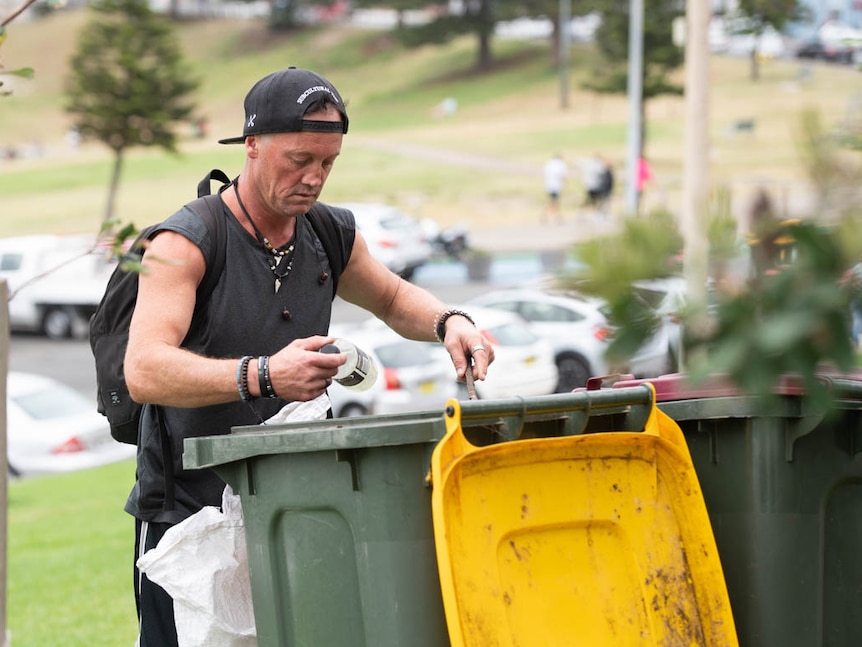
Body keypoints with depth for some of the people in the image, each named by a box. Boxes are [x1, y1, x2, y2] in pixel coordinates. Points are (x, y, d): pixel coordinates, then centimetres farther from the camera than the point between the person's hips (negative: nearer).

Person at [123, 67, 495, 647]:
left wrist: (449, 322, 5)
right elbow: (144, 370, -27)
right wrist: (262, 375, -41)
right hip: (187, 510, -5)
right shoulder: (185, 244, -13)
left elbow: (392, 298, 28)